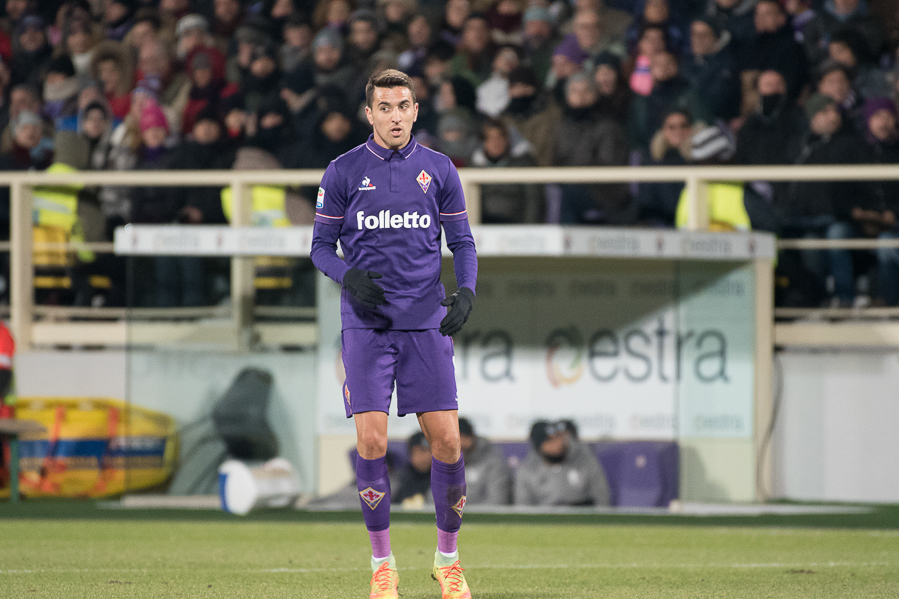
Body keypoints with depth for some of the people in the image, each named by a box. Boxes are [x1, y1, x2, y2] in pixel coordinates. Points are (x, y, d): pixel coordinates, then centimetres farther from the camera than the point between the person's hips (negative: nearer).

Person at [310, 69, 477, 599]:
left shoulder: (439, 169, 6)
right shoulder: (343, 172, 3)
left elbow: (463, 242, 11)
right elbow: (322, 246, 8)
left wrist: (466, 292, -7)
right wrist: (350, 276, -12)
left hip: (426, 320, 1)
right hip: (367, 321, -1)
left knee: (447, 438, -5)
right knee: (372, 440, -10)